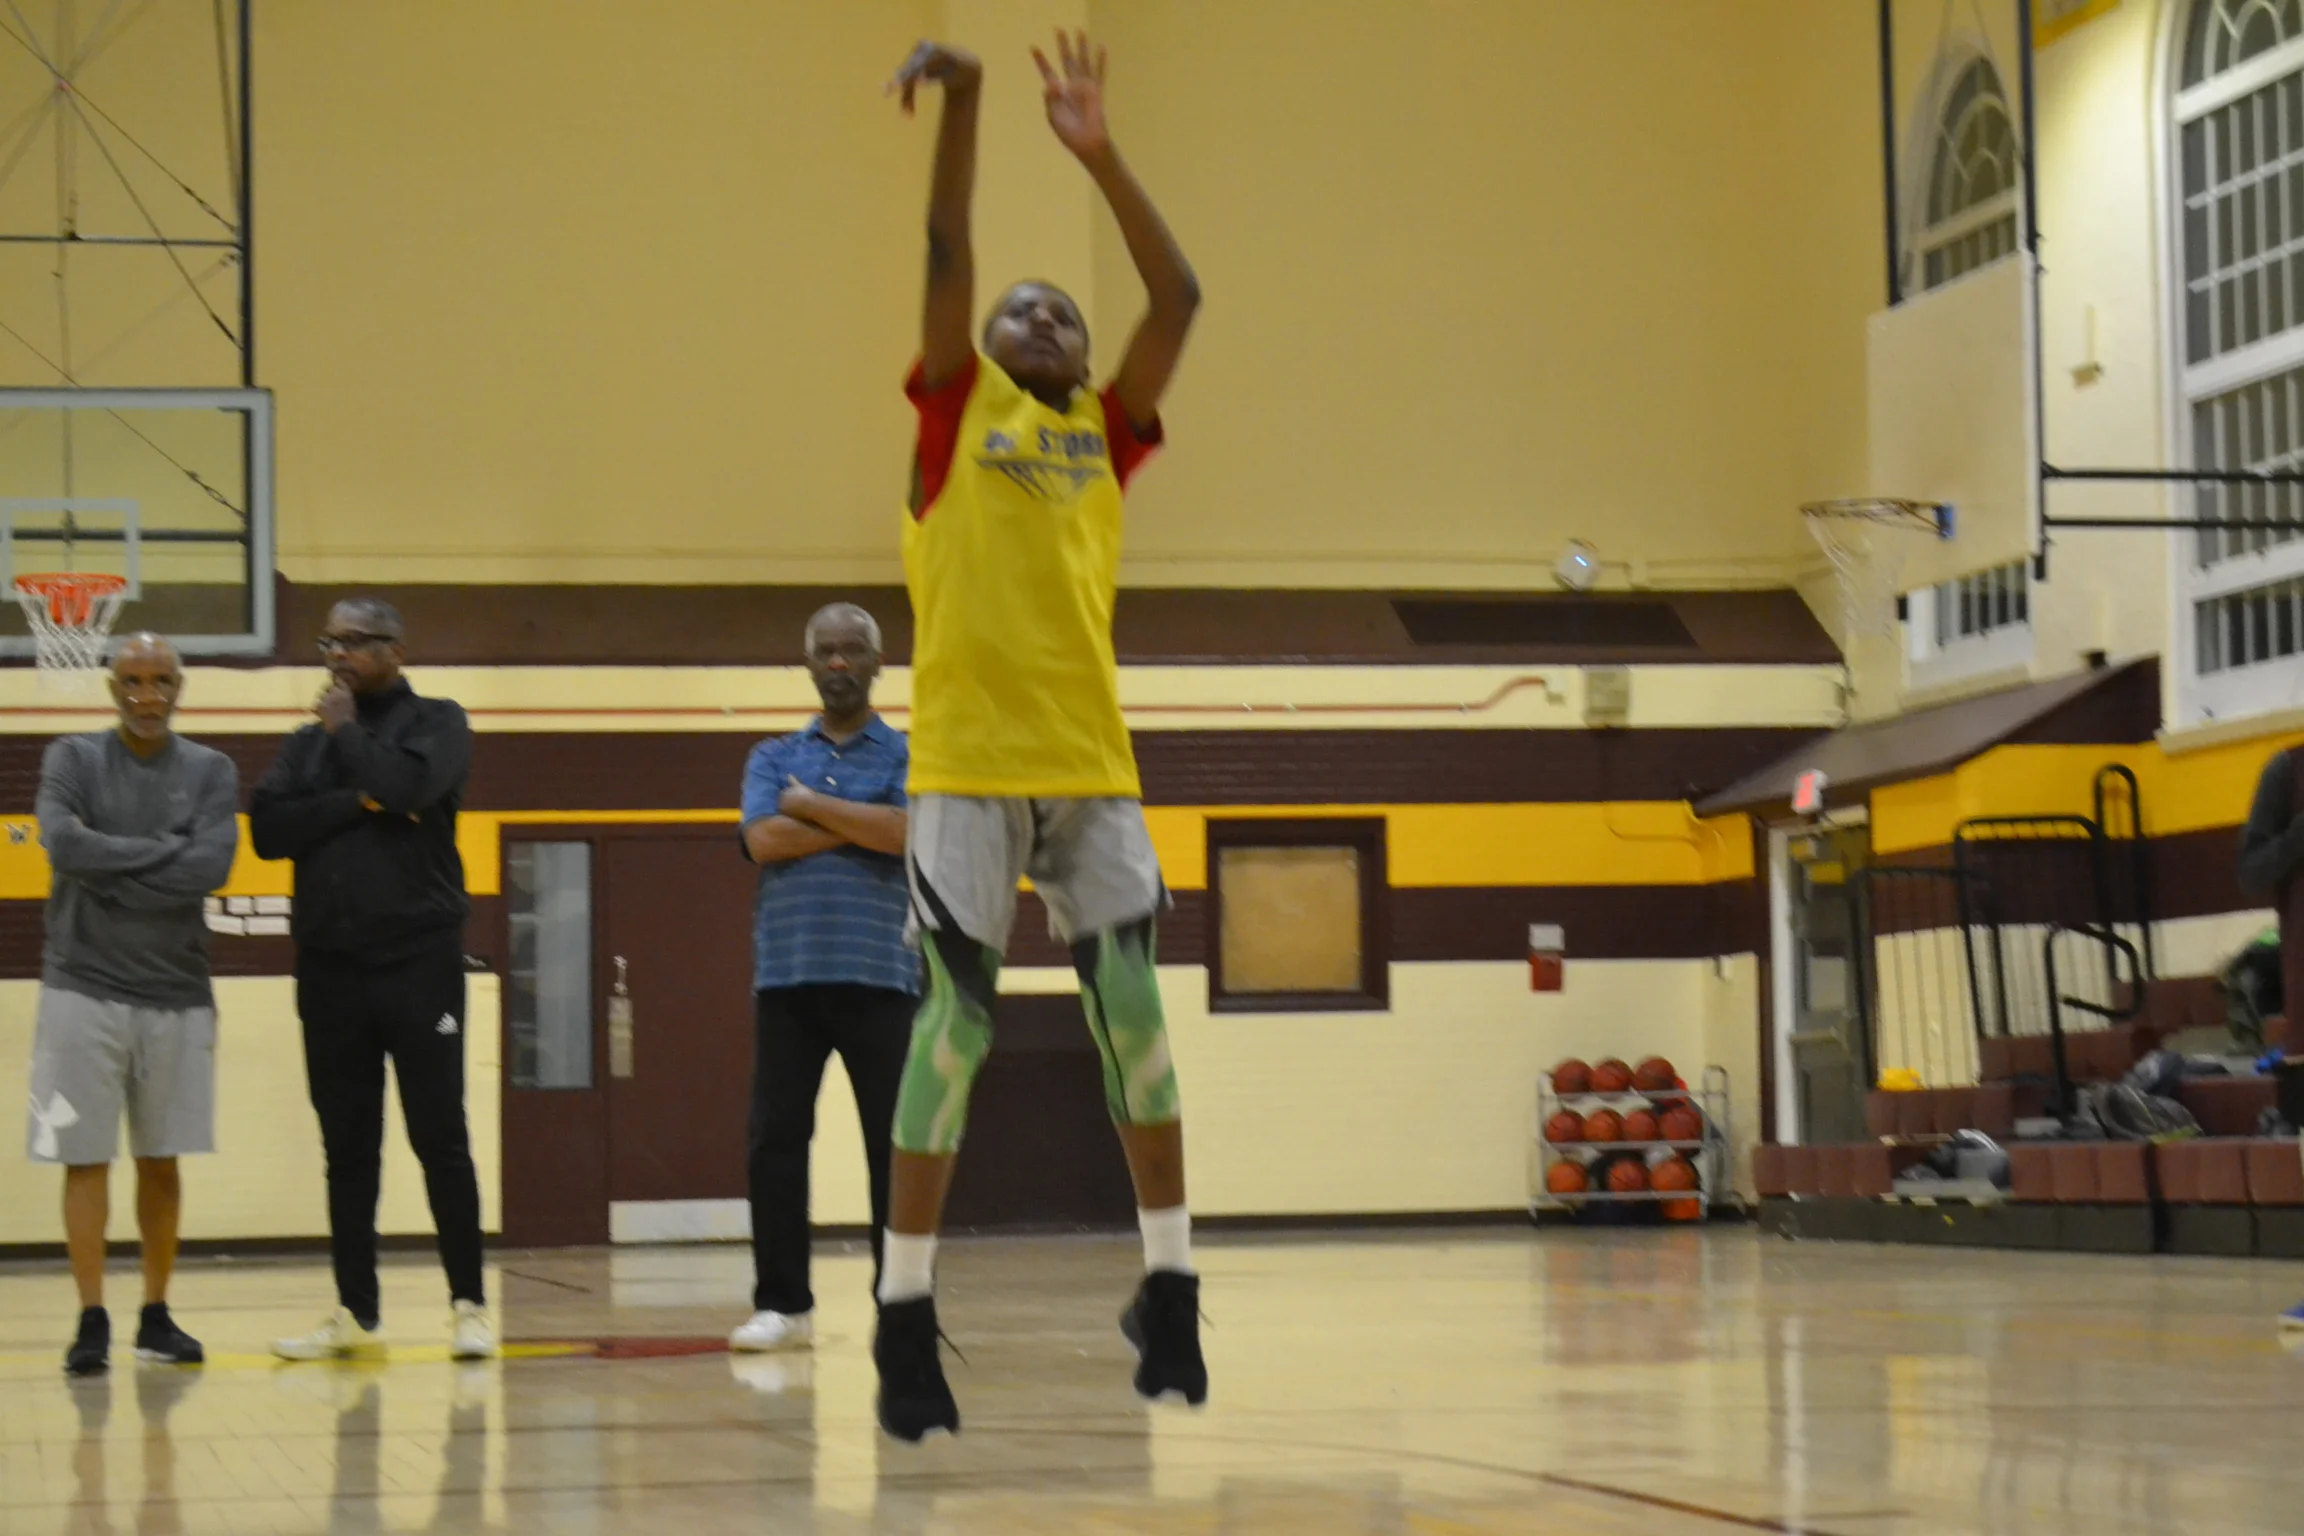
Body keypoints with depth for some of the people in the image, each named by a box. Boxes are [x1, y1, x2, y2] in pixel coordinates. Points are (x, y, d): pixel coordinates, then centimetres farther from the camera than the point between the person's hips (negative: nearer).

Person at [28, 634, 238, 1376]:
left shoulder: (211, 772, 5)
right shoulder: (73, 759, 2)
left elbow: (213, 866, -11)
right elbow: (65, 846, -16)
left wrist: (114, 877, -12)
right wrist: (166, 848, -11)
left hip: (177, 993, 2)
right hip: (84, 988, -2)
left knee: (162, 1161, 7)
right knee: (86, 1158, -2)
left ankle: (157, 1316, 17)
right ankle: (93, 1320, 2)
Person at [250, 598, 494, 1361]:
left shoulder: (435, 723, 4)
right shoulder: (309, 743, 14)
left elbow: (407, 785, -17)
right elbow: (268, 827, -1)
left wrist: (347, 730, -3)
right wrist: (358, 802, -12)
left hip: (420, 960, -4)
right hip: (330, 965, 4)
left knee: (440, 1139, -4)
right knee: (348, 1148, 7)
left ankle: (469, 1306, 1)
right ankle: (356, 1313, 13)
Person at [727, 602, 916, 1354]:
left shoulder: (911, 755, 8)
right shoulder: (773, 758, 14)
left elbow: (907, 834, -12)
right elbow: (764, 841, -4)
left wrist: (812, 805, -5)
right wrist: (863, 823, -6)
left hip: (880, 977, -2)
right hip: (787, 975, 2)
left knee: (894, 1143, -1)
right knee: (775, 1138, -1)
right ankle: (782, 1304, 4)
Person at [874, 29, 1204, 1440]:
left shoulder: (1106, 438, 17)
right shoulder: (956, 414, 9)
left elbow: (1179, 297, 9)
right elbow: (947, 250, -2)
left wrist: (1100, 155, 5)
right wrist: (964, 100, -12)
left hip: (1093, 765, 4)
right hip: (970, 762, -3)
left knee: (1133, 1007, 0)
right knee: (956, 1019, -6)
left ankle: (1171, 1287, 8)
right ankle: (906, 1311, -2)